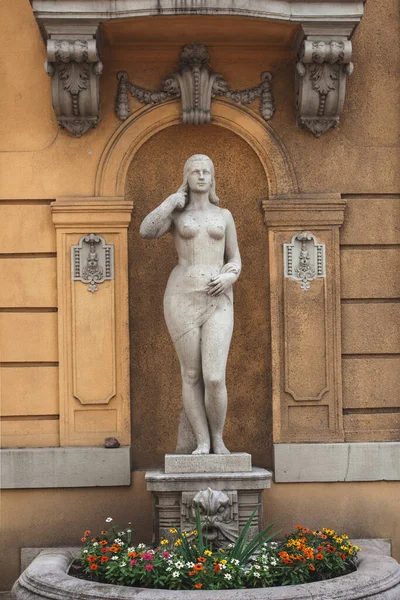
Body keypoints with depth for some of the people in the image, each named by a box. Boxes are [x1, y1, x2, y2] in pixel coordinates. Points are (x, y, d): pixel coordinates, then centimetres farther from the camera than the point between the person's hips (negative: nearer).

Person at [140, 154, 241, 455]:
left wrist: (229, 278, -6)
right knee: (192, 375, 1)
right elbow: (146, 231, -12)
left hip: (217, 302, 1)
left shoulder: (224, 215, 15)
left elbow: (235, 260, 16)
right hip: (183, 298, 0)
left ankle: (217, 438, 12)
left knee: (214, 378, -10)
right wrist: (173, 201, -5)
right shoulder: (174, 214, 10)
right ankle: (202, 443, 11)